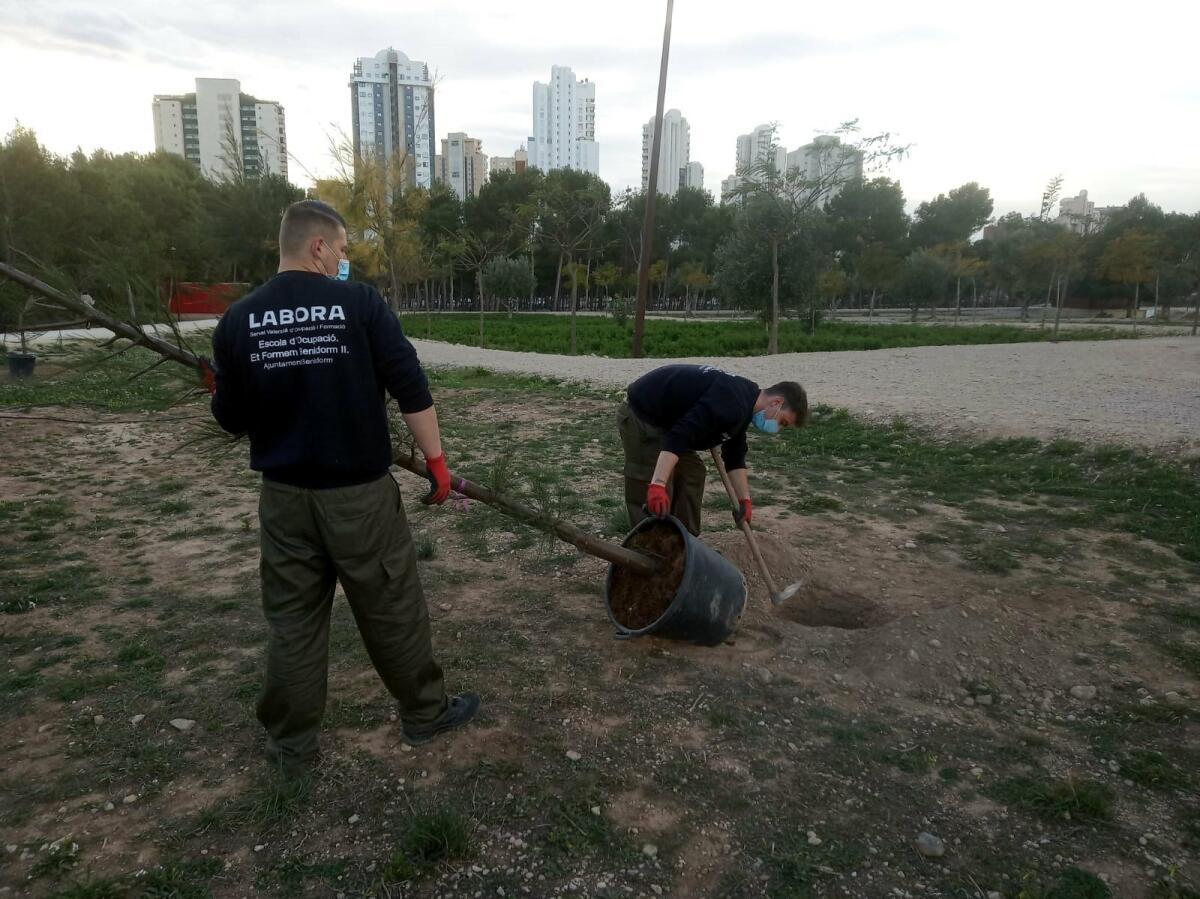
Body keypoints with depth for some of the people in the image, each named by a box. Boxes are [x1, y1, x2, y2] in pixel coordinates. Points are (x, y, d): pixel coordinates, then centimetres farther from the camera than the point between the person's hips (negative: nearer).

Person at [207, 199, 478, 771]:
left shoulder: (238, 319, 0)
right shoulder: (360, 303, -9)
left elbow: (231, 420, 6)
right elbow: (411, 390, -12)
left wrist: (220, 390, 27)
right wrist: (435, 459, -3)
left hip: (284, 495, 3)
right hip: (360, 491, -3)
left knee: (293, 618, 15)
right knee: (393, 609, 12)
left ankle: (292, 742, 28)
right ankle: (425, 713, 29)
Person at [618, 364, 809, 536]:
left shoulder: (741, 407, 8)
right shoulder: (732, 403, -26)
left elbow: (735, 457, 17)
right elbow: (679, 436, -36)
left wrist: (744, 499, 9)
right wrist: (657, 485, -41)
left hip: (661, 418, 11)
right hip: (639, 416, -11)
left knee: (692, 472, 13)